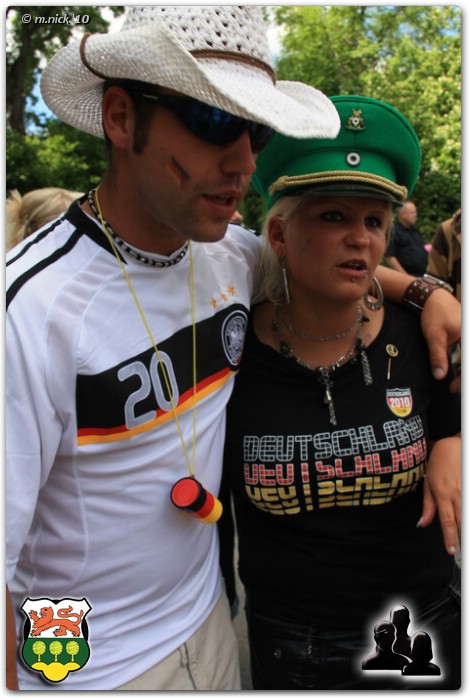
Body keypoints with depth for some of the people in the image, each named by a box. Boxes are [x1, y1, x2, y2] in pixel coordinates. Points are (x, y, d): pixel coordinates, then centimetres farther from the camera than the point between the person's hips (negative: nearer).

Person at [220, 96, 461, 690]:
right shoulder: (229, 349, -15)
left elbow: (453, 424, 7)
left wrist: (450, 451, -13)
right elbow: (211, 501, -2)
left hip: (429, 619, 2)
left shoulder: (418, 340, -11)